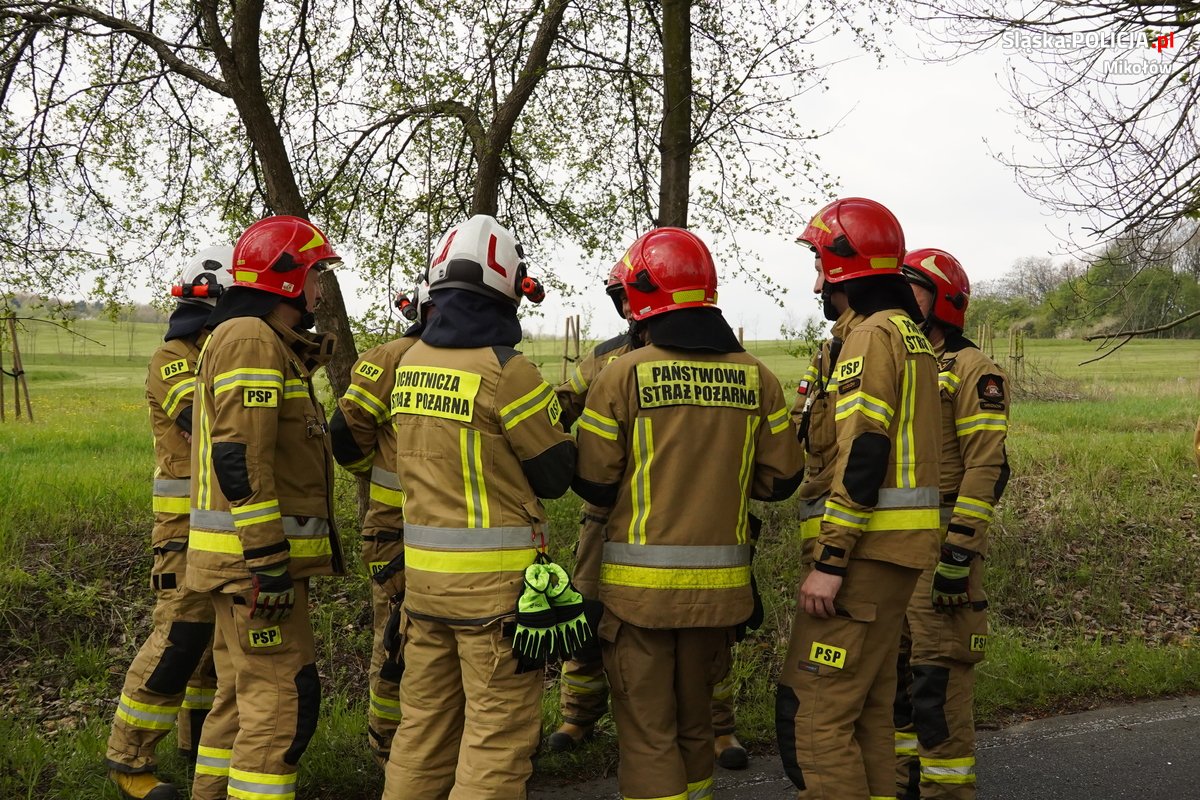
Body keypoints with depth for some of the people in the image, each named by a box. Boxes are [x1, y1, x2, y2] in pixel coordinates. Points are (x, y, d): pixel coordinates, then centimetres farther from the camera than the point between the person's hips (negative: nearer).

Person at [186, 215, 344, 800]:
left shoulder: (270, 344, 19)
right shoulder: (252, 341, -15)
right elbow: (241, 458, -23)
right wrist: (268, 561, -24)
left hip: (247, 557, 11)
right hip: (252, 554, -11)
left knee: (243, 692, 18)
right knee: (283, 698, -8)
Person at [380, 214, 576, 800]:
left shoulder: (410, 363, 6)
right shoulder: (507, 372, -15)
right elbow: (555, 475, -7)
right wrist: (557, 416, 12)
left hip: (422, 570, 7)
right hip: (496, 577, -7)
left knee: (424, 724, 17)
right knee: (498, 736, 2)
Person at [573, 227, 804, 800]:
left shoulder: (623, 375, -11)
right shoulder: (755, 377, -1)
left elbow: (594, 485, -9)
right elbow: (781, 479, 3)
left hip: (640, 584, -4)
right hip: (719, 585, 4)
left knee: (647, 732, 7)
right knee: (695, 720, 22)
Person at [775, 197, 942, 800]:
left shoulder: (871, 336, -13)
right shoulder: (908, 333, 19)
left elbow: (861, 459, -21)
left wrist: (829, 559, -21)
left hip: (865, 548, -10)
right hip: (894, 548, 10)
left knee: (813, 715, -7)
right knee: (867, 710, 17)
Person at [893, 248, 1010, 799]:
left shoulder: (969, 369, -7)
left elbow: (986, 468, -14)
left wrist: (960, 552, -20)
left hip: (939, 543, -8)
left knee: (939, 679, -5)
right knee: (893, 670, 14)